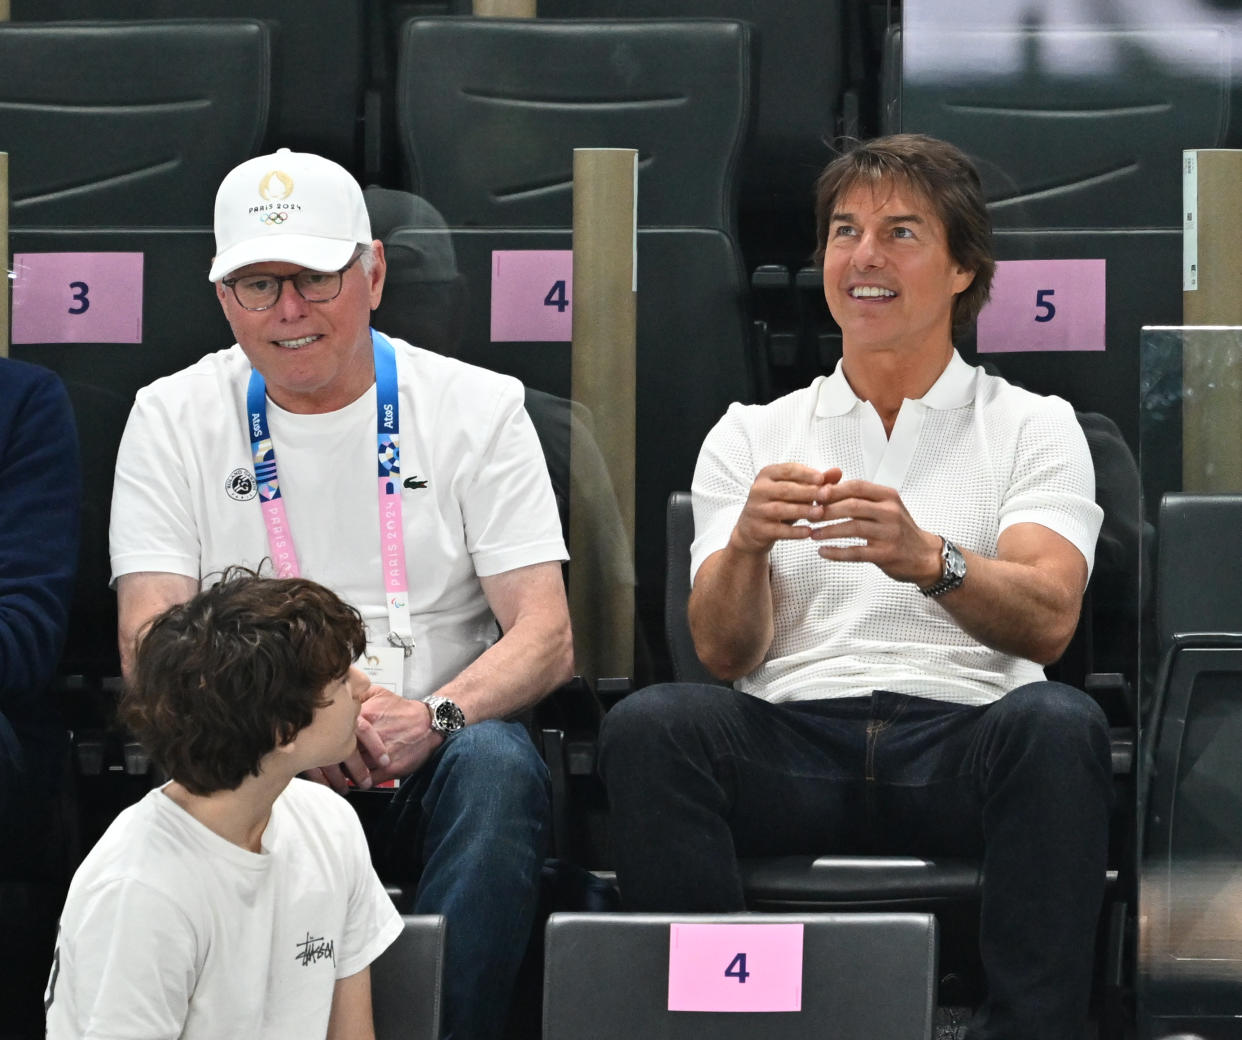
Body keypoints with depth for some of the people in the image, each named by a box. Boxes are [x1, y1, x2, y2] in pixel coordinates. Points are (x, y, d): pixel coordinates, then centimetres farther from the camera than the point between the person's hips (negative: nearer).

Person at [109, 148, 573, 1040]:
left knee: (496, 761, -34)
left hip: (428, 765, 0)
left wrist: (435, 715, -21)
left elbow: (547, 639, 0)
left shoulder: (478, 408, 7)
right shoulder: (173, 420, 8)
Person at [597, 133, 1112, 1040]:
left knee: (1057, 723, -35)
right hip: (792, 741, 1)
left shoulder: (1034, 428, 14)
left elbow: (1048, 619, -5)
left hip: (964, 740, -1)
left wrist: (928, 558, -27)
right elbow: (725, 652, 6)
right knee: (649, 724, -29)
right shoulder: (750, 437, 20)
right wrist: (745, 544, -17)